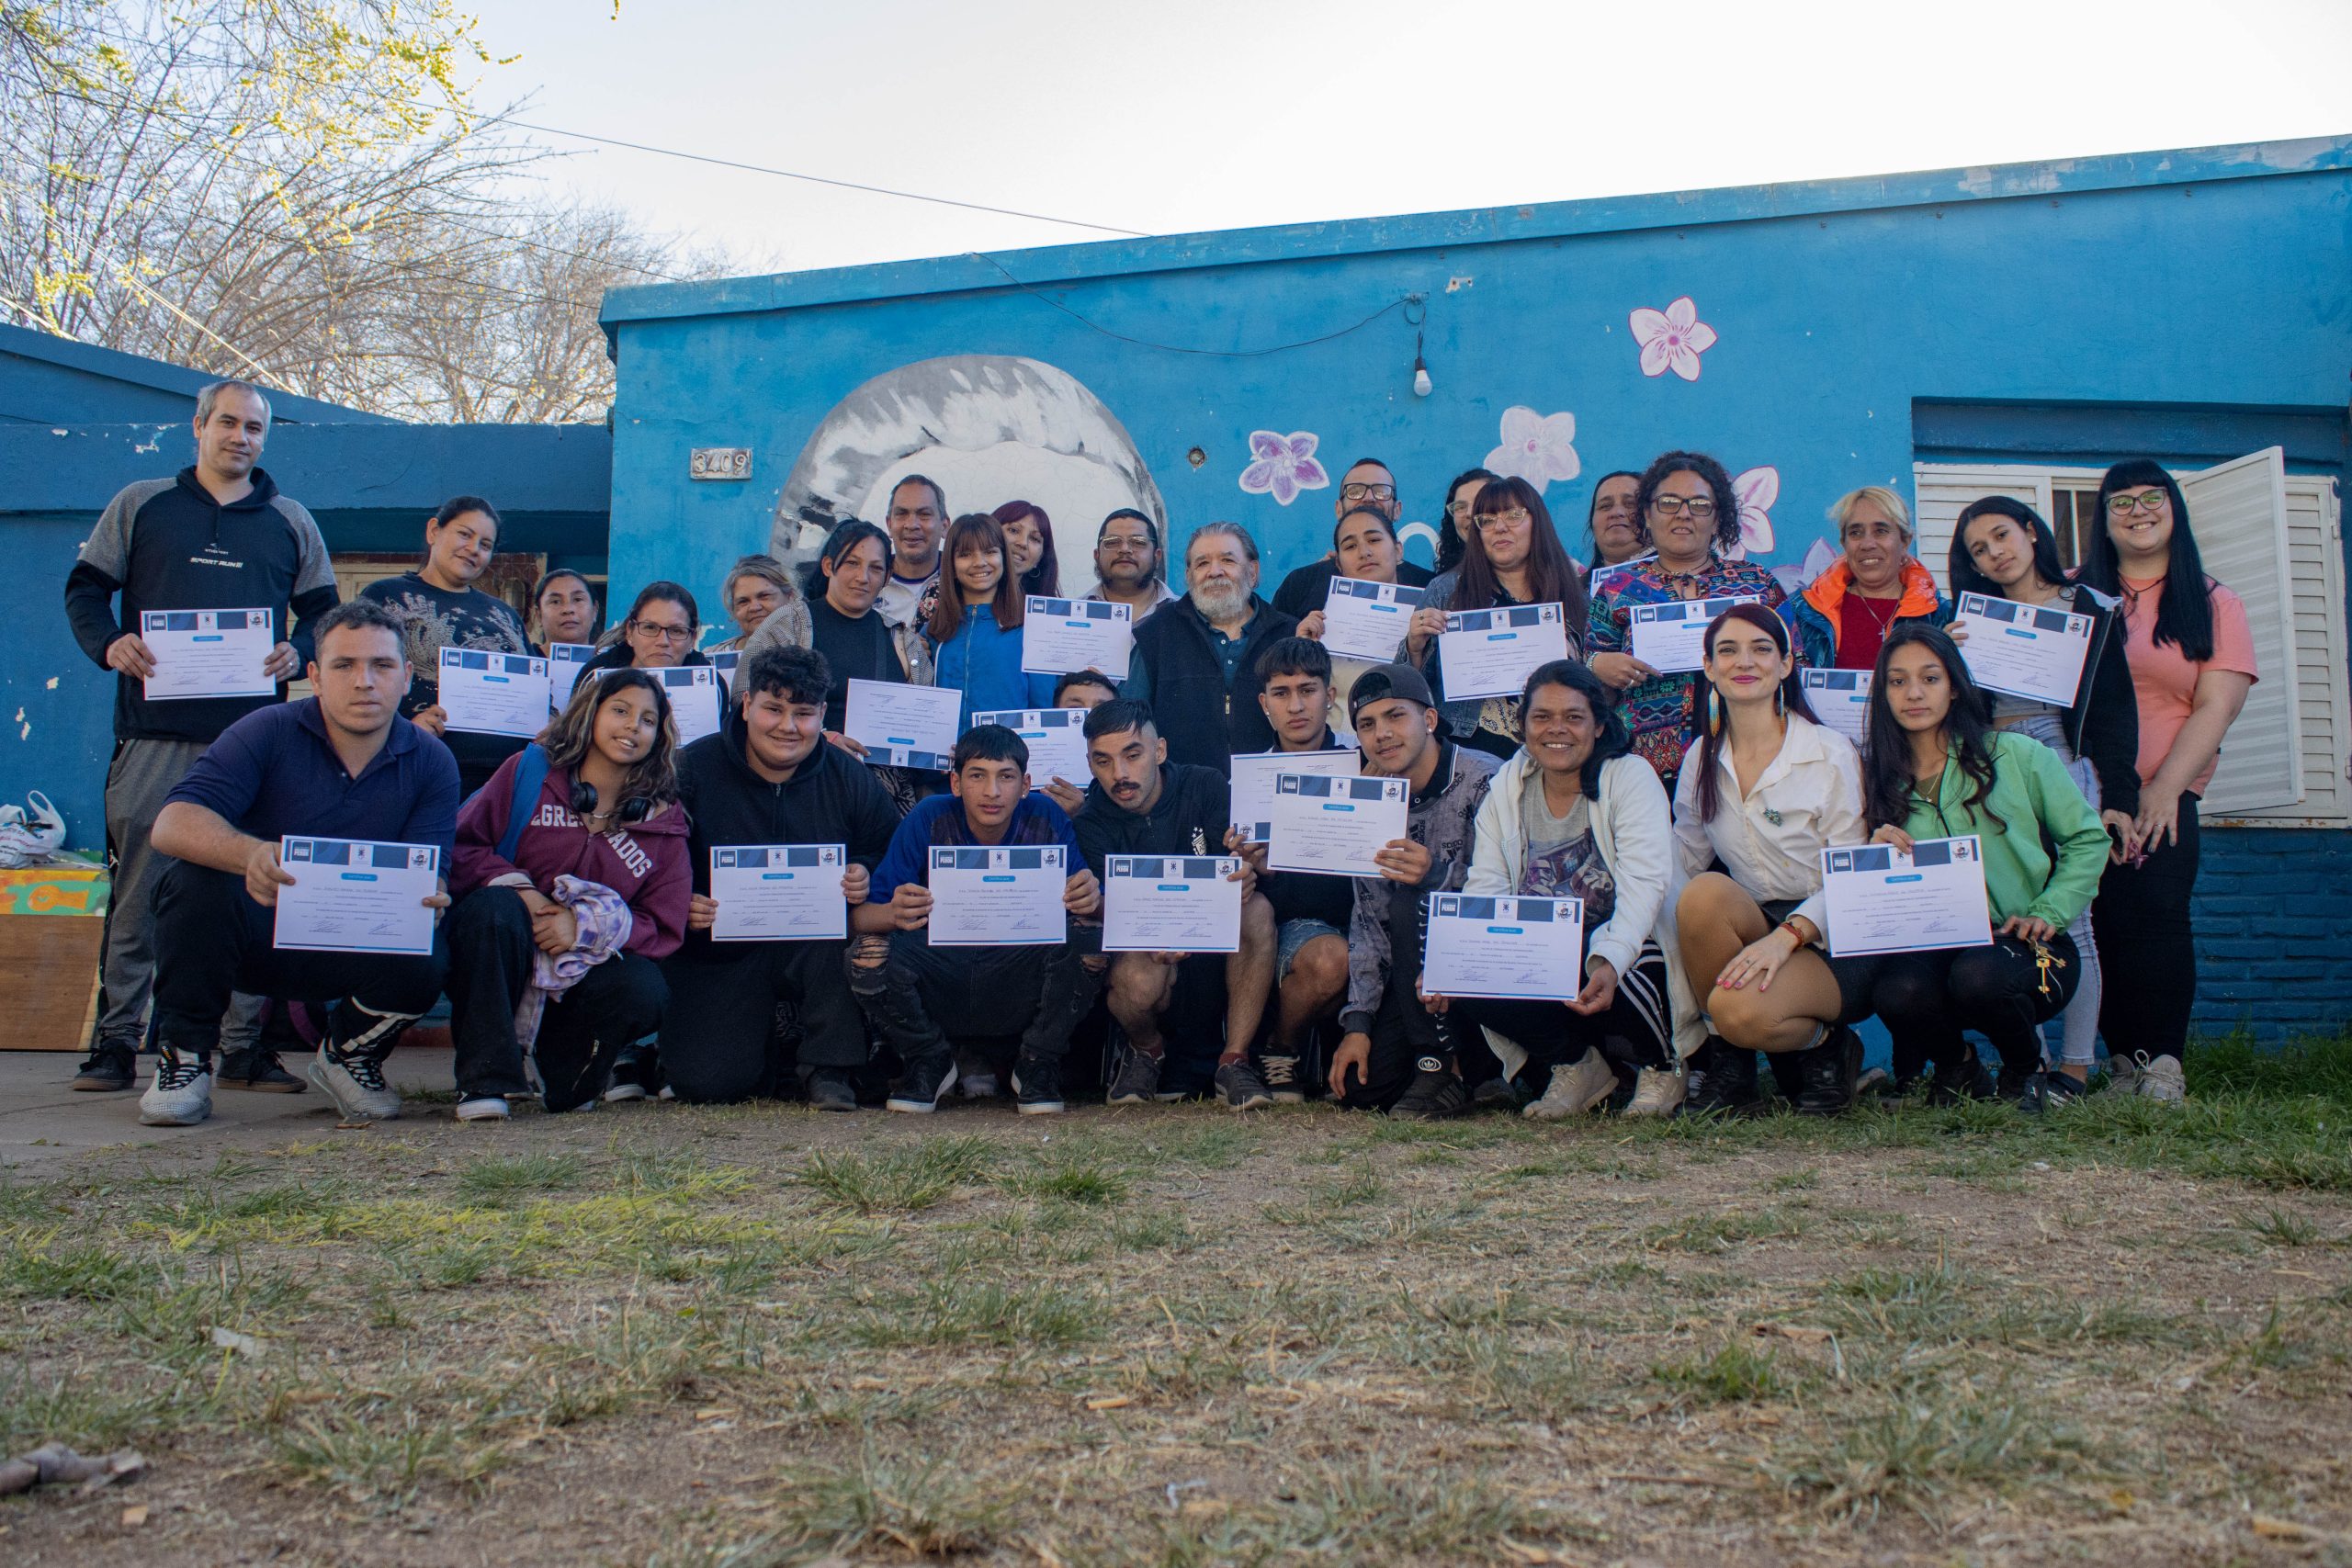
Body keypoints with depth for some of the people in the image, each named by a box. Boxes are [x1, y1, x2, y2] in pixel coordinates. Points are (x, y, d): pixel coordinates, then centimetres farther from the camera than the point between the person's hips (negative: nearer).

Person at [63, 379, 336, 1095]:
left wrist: (297, 651, -6)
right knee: (138, 889, -1)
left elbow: (325, 611, 16)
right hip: (155, 734, -1)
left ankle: (245, 1044, 7)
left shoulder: (290, 521, 16)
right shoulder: (139, 505, 13)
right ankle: (116, 1041, 8)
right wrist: (109, 643, -8)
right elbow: (85, 587, 12)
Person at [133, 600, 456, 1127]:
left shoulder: (431, 763, -4)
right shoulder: (268, 733, -12)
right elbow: (172, 824, -25)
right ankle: (185, 1058, -10)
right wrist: (250, 855, -48)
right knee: (196, 879, -31)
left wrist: (429, 898, -39)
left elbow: (429, 876, -11)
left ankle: (348, 1055, 5)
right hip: (254, 936, -1)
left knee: (425, 959, -30)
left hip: (351, 948, 1)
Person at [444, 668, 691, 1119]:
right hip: (502, 963, -1)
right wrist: (517, 888, -19)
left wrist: (586, 927, -19)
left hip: (588, 967, 1)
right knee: (493, 906, -35)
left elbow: (663, 928, -3)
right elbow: (460, 846, -2)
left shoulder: (663, 821, 4)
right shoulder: (529, 770, 2)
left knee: (644, 993, -31)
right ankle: (485, 1078, -24)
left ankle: (559, 1067, 1)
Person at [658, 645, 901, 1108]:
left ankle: (830, 1066, -16)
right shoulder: (693, 769, -5)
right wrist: (680, 907, -25)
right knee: (705, 1081, -18)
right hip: (718, 952, -1)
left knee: (842, 927, -35)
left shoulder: (850, 779, 0)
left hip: (815, 944, 1)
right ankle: (772, 1047, 18)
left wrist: (866, 877, -19)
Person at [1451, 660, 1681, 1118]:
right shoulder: (1505, 789, 5)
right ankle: (1576, 1063, 5)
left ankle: (1661, 1066, -2)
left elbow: (1643, 885, -21)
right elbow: (1486, 889, -3)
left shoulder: (1630, 777, -8)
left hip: (1627, 950, -4)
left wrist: (1610, 963, -40)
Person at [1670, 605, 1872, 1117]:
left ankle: (1826, 1046, 3)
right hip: (1750, 928, 4)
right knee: (1702, 893, -31)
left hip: (1828, 944, -4)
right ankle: (1726, 1062, -12)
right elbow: (1682, 859, 10)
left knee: (1739, 1010, -33)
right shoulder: (1702, 759, 7)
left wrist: (1787, 935, -26)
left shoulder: (1832, 754, -7)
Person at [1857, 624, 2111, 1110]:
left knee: (1978, 976, -36)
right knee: (1895, 991, -33)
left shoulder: (2016, 756, 2)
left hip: (2023, 945, -1)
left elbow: (2088, 838, 6)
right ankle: (1955, 1065, 5)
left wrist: (2048, 913, -5)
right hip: (1929, 949, 1)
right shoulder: (1878, 779, 8)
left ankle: (2026, 1071, 1)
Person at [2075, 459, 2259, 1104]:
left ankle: (2163, 1064, -10)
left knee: (2157, 911, -16)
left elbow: (2216, 708, 1)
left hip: (2163, 793, -1)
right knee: (2106, 919, -7)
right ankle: (2123, 1059, 0)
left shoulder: (2214, 605, 11)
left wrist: (2165, 788, -12)